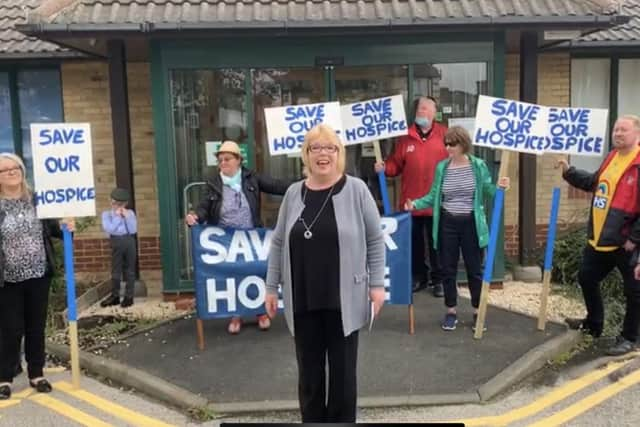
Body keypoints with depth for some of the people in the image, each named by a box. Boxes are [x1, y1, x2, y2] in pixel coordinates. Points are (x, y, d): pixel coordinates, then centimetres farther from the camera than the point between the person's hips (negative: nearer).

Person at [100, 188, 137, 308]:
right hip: (116, 241, -1)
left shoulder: (130, 213, 9)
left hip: (129, 240, 1)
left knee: (130, 270, 5)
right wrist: (117, 216, -6)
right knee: (116, 270, 4)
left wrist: (126, 216, -5)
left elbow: (133, 230, -2)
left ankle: (129, 296, 12)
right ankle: (115, 296, 15)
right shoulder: (106, 214, 5)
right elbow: (109, 229, -11)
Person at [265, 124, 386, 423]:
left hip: (343, 298, -3)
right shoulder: (294, 193, 6)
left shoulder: (356, 190, -4)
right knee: (309, 370, 13)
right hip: (303, 300, 3)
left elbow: (375, 240, -2)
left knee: (343, 369, 9)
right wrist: (272, 287, 8)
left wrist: (377, 284, -6)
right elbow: (278, 243, 10)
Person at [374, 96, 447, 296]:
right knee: (414, 242, 12)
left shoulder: (444, 134, 0)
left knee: (436, 242, 8)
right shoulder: (405, 136, 2)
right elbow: (396, 164, 3)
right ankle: (419, 277, 28)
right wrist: (384, 168, -16)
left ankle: (438, 279, 21)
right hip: (412, 200, 2)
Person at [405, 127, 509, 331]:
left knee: (475, 269, 8)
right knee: (448, 270, 8)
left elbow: (488, 190, -1)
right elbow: (433, 196, 4)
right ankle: (451, 312, 22)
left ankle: (477, 312, 22)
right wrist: (415, 203, -11)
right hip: (448, 223, 2)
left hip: (471, 223, -2)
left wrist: (499, 187, -21)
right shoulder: (441, 167, 2)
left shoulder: (479, 165, -4)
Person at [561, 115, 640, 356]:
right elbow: (593, 183, 26)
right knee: (586, 279, 19)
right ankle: (593, 324, 38)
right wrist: (568, 172, 15)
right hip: (599, 238, 8)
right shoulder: (611, 158, 10)